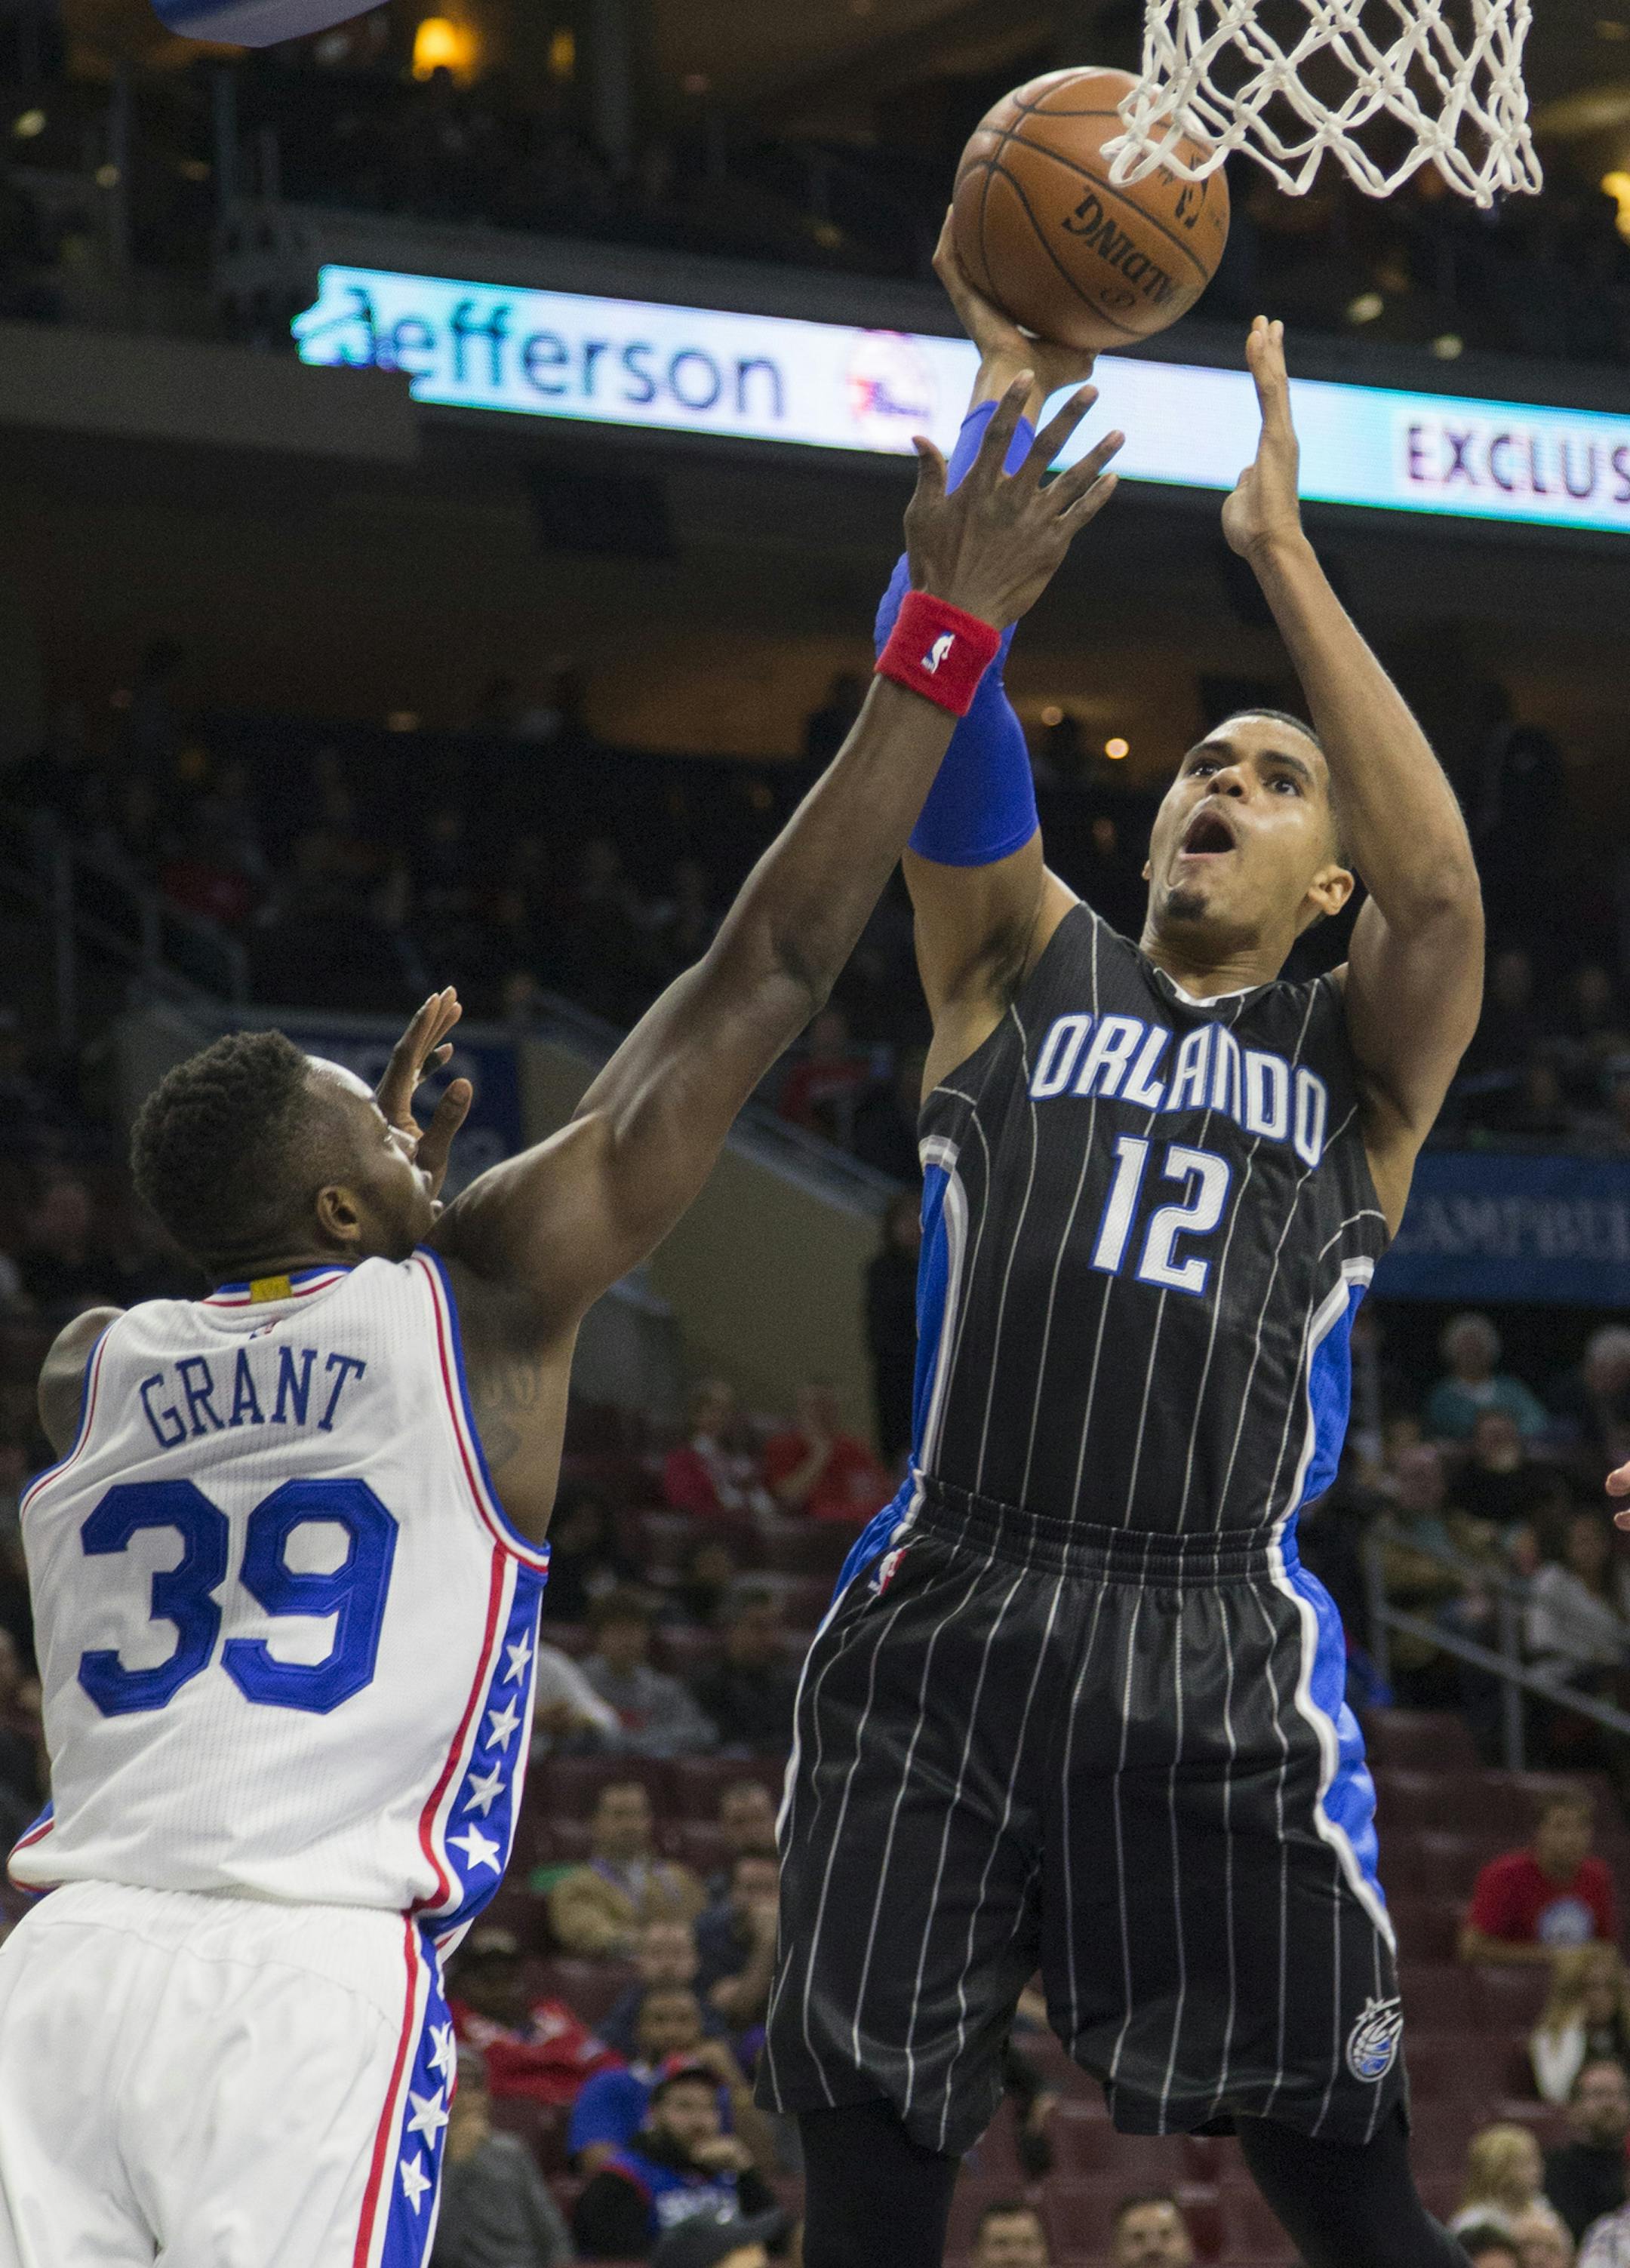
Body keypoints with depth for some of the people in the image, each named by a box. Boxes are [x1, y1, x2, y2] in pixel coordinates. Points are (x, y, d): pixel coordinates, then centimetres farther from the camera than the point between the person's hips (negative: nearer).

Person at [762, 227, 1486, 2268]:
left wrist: (1277, 544, -5)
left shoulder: (1357, 1055, 14)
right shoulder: (1023, 969, 17)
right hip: (948, 1613, 1)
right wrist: (1004, 406, -8)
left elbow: (1443, 882, -7)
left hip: (1217, 1641, -1)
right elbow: (942, 727, 1)